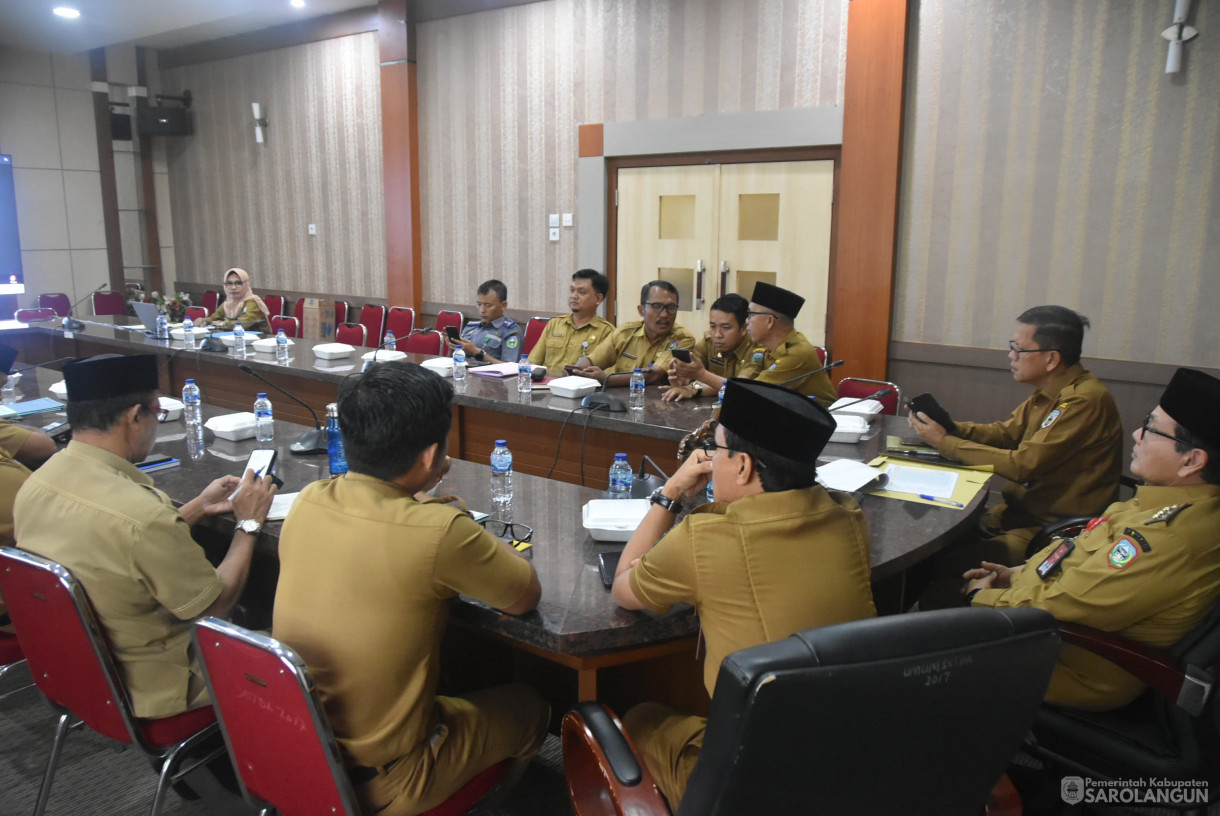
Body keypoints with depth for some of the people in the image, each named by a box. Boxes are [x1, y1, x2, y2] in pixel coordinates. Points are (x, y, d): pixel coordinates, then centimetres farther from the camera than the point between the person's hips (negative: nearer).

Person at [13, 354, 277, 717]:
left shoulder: (35, 484, -9)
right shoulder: (141, 513, -35)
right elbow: (216, 605, -20)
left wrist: (197, 508, 12)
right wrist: (248, 523, -7)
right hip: (149, 690, -8)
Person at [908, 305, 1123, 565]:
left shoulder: (1084, 401, -23)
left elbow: (1023, 465, -24)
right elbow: (1006, 432, 13)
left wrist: (946, 443, -17)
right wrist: (949, 428, -4)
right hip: (1022, 509, 9)